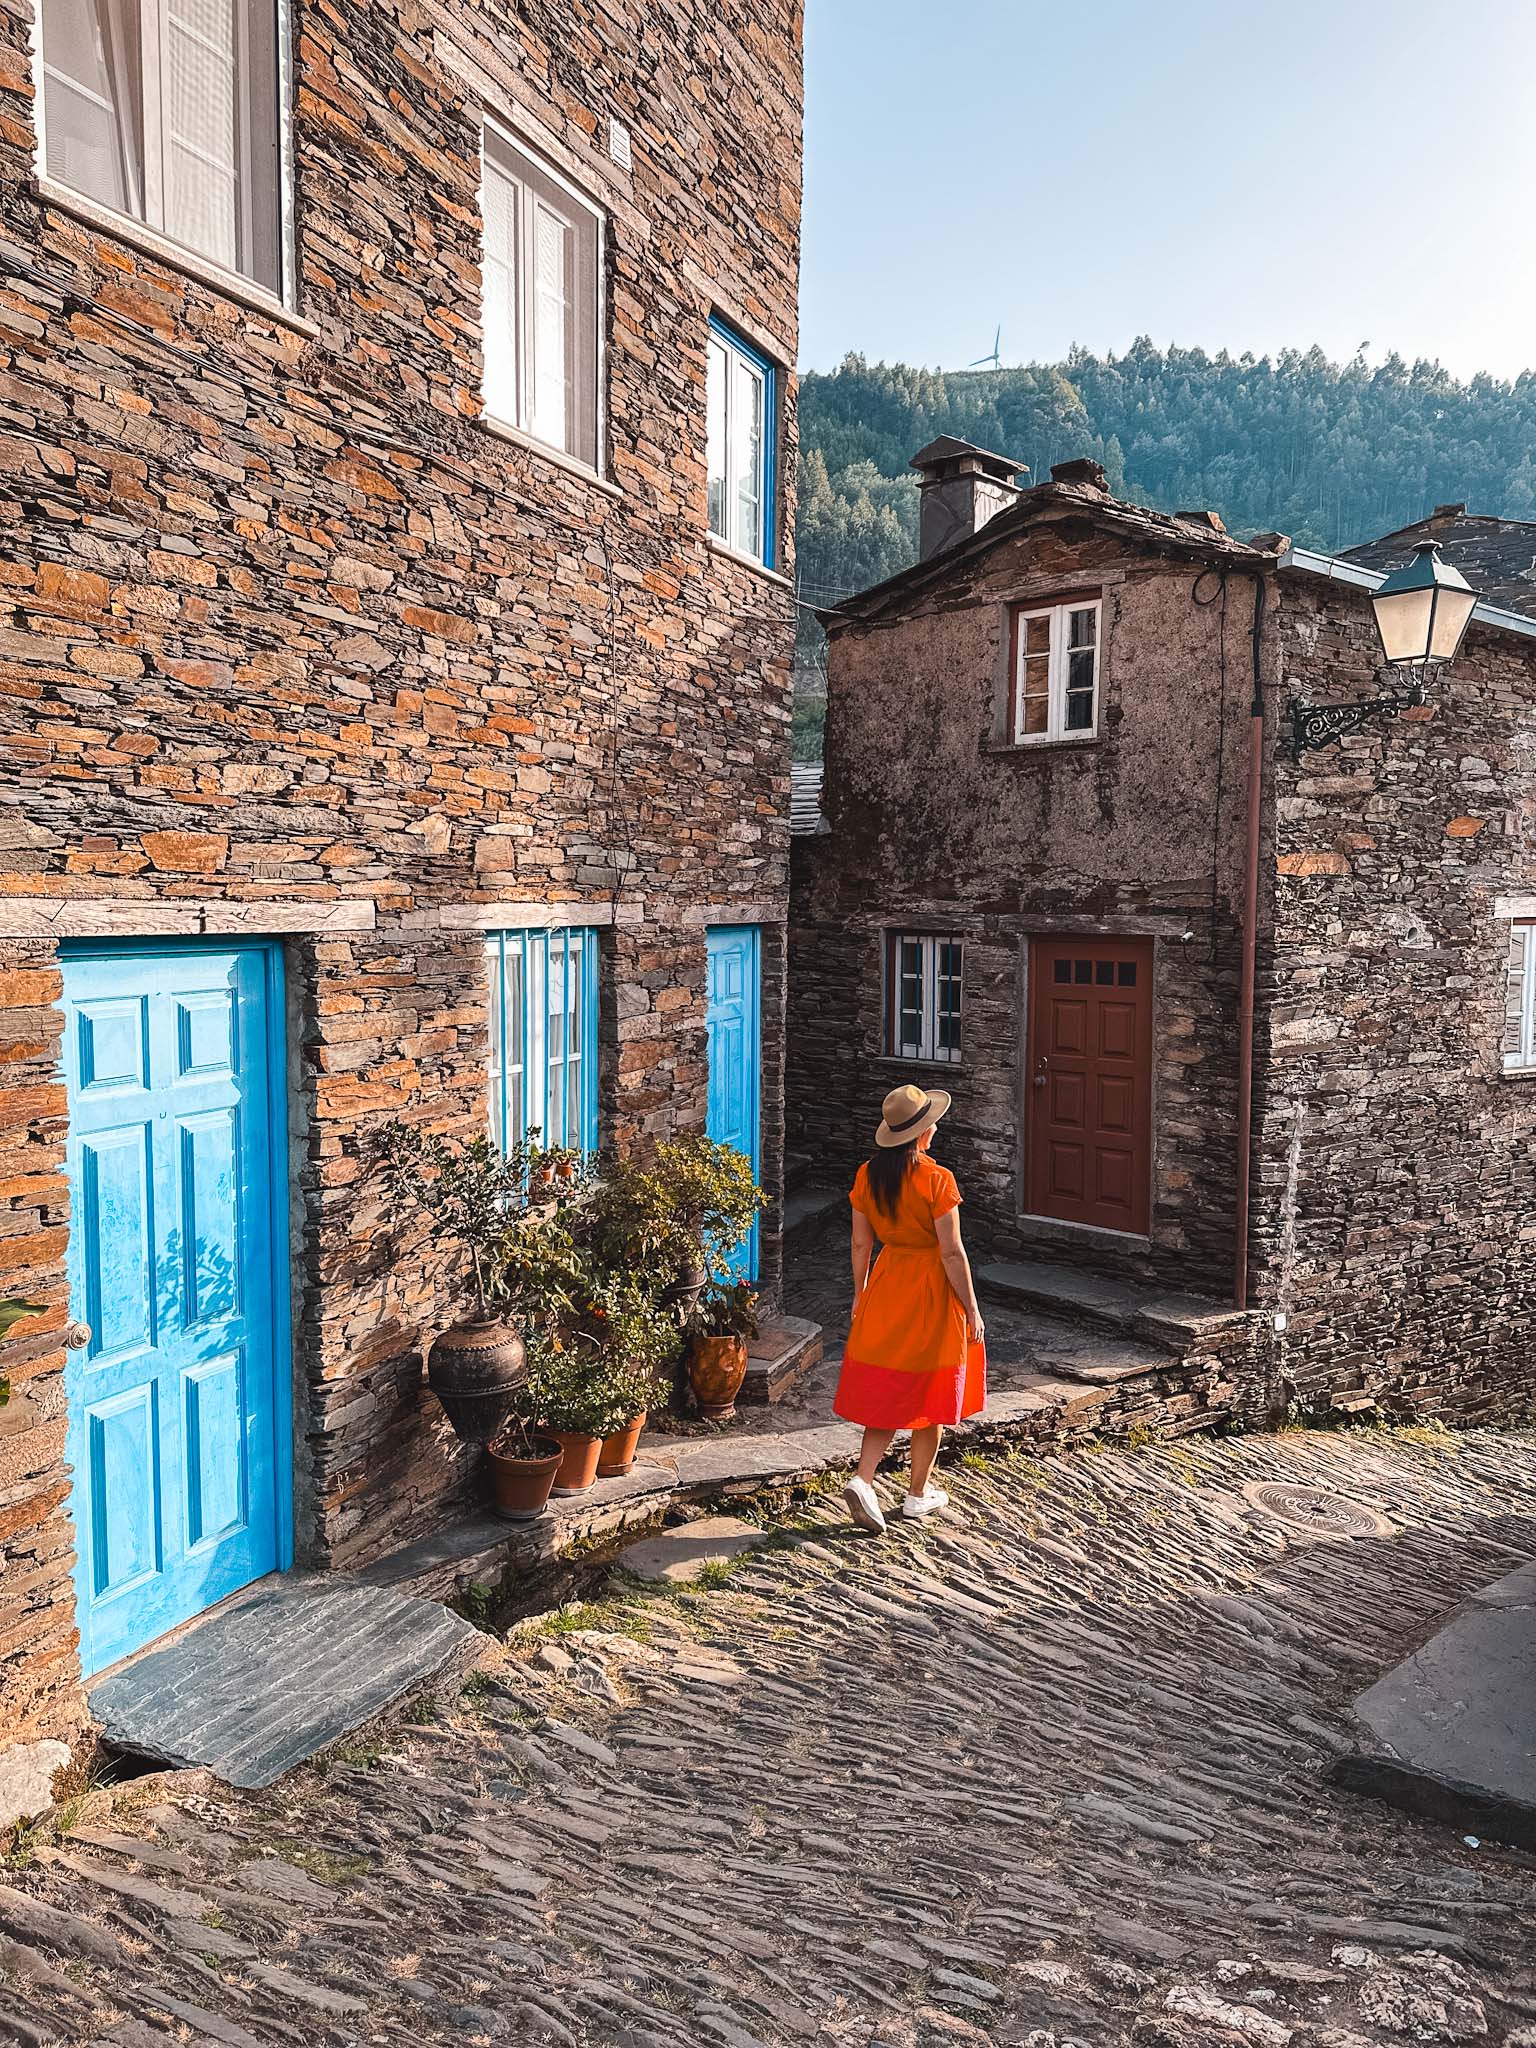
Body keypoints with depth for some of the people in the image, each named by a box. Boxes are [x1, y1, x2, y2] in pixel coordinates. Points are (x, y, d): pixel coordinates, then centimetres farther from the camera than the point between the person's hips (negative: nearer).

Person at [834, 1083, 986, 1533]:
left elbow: (861, 1243, 4)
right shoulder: (937, 1180, -20)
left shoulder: (867, 1175, -3)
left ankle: (862, 1479, 0)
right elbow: (951, 1252, -17)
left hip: (885, 1286, 5)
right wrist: (971, 1309, -8)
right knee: (930, 1395, 11)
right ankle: (918, 1495, 23)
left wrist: (860, 1293, 17)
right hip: (932, 1292, -5)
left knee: (886, 1390, 14)